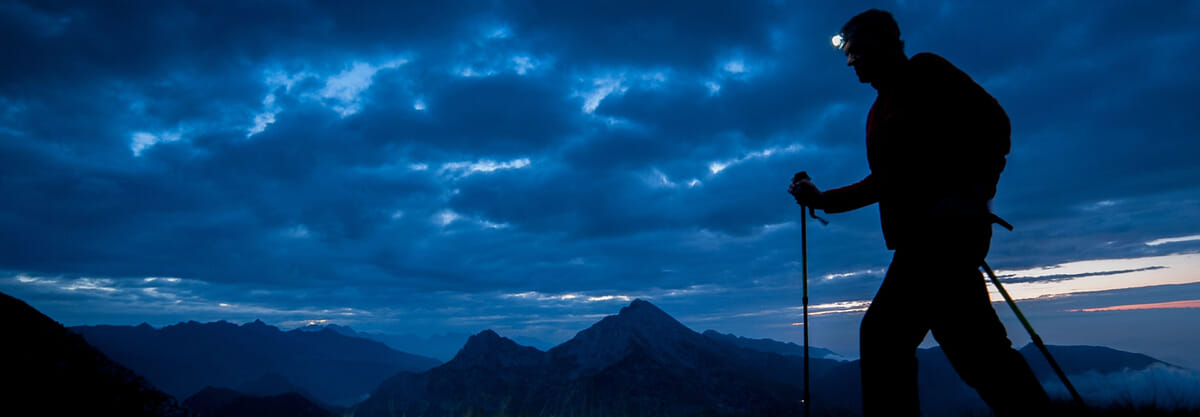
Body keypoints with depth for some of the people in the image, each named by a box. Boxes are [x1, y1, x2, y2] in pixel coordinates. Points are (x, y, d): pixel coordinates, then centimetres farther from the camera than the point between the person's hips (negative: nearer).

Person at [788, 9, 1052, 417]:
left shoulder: (923, 71, 4)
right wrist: (822, 199, 27)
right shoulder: (881, 110, 27)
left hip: (946, 227, -9)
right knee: (971, 341, 8)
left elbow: (992, 121, -7)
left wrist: (974, 188, -20)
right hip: (925, 238, 9)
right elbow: (884, 182, 31)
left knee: (883, 333, -13)